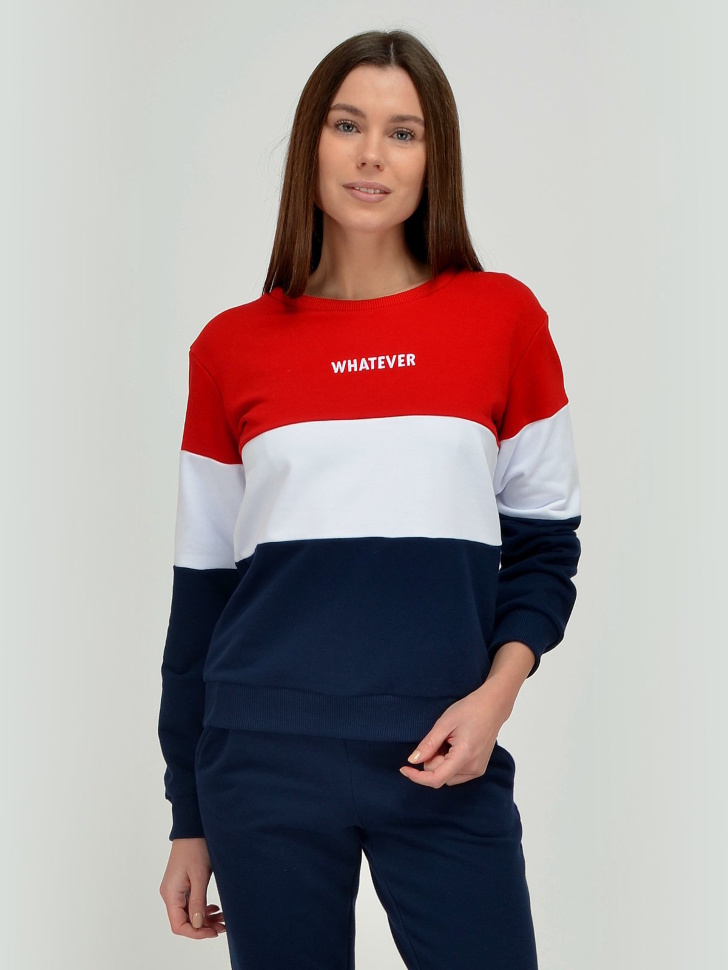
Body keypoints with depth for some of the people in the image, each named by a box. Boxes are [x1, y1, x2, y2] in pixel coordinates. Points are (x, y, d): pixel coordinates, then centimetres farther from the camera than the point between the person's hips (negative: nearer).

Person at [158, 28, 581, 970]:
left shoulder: (503, 318, 3)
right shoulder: (232, 346, 4)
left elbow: (545, 539, 9)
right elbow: (200, 591, 9)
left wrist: (499, 689, -10)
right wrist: (189, 821, 10)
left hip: (445, 759, 0)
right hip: (268, 758, 1)